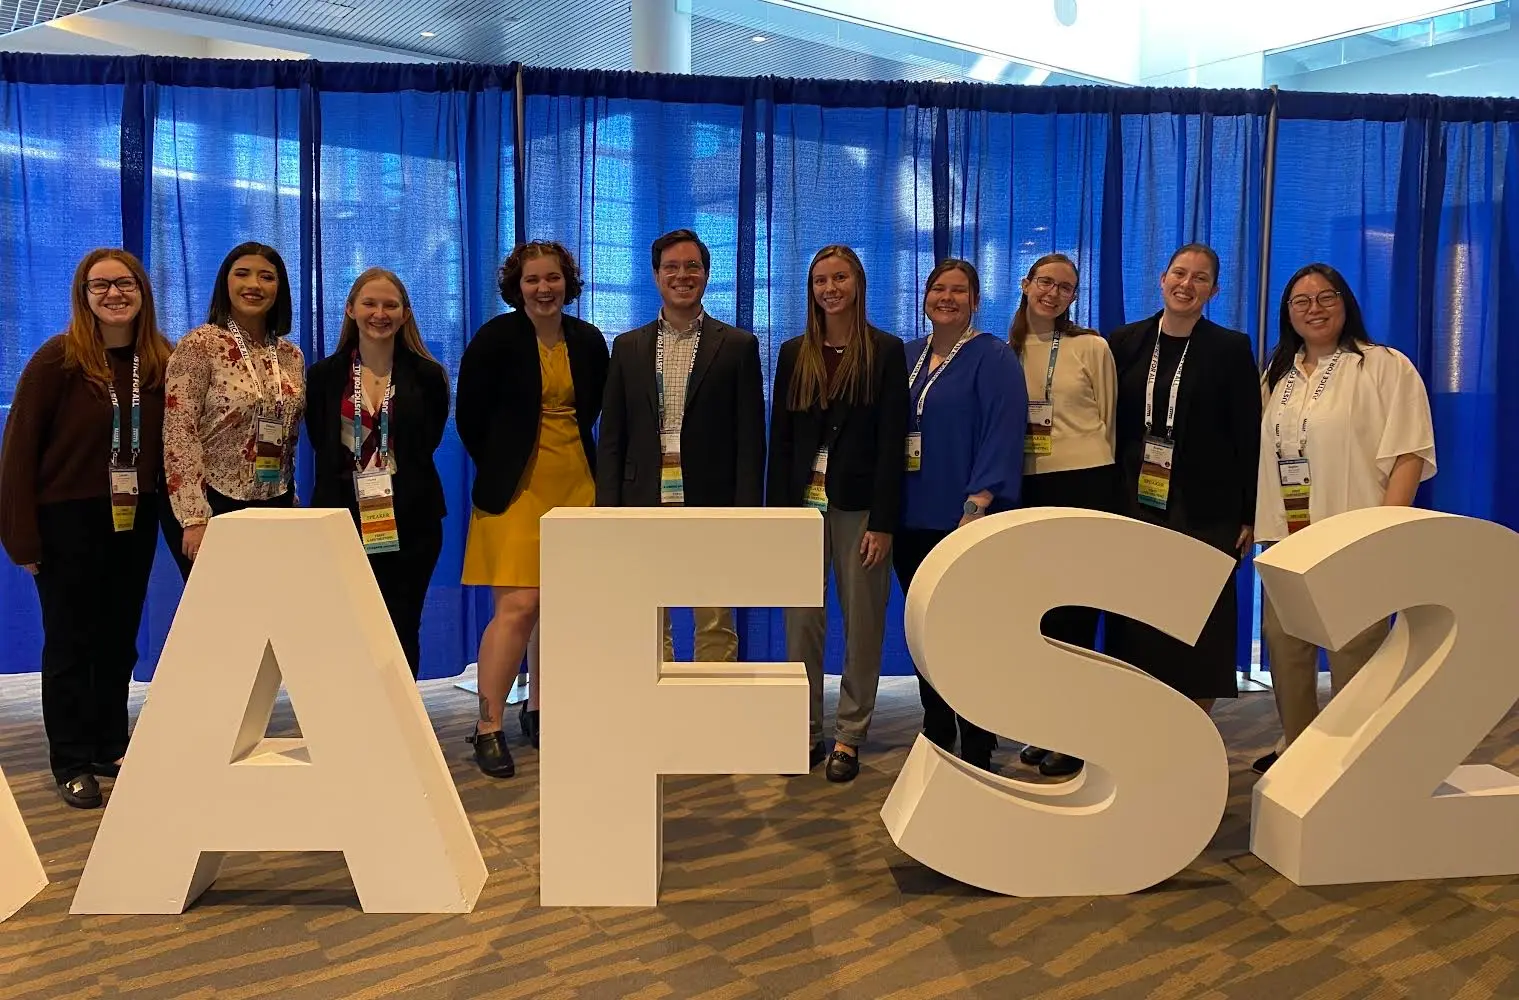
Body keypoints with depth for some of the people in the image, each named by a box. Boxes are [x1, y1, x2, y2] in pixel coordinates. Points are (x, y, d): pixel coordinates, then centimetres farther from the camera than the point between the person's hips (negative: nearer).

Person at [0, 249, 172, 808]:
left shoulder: (162, 362, 1)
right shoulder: (58, 360, -10)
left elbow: (170, 443, 6)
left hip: (135, 522, 4)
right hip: (68, 521, -4)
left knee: (119, 639, 13)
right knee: (70, 644, 6)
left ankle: (111, 750, 27)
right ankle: (72, 763, 17)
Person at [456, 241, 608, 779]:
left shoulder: (589, 341, 6)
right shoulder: (495, 338, -5)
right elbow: (469, 416, 0)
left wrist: (572, 457, 14)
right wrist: (498, 470, 6)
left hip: (575, 485, 5)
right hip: (515, 489, -4)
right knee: (517, 607, -12)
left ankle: (537, 709, 24)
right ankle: (488, 728, -2)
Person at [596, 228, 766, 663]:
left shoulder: (738, 346, 4)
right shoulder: (628, 347, 12)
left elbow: (750, 439, 1)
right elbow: (611, 439, 10)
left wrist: (747, 513, -6)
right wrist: (608, 511, 2)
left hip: (711, 505, -2)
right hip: (644, 504, 3)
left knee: (716, 626, 2)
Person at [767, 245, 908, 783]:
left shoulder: (886, 351, 0)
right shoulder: (794, 354, 9)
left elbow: (892, 441, -5)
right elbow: (780, 439, 7)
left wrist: (882, 522, -12)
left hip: (859, 506, -2)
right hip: (804, 502, 3)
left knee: (862, 623, 3)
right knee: (801, 622, 4)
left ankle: (849, 736, 14)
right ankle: (805, 730, 16)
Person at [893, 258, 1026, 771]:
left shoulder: (994, 358, -4)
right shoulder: (908, 356, 14)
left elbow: (1001, 439, -12)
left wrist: (976, 508, -21)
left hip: (965, 522, -6)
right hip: (912, 519, 6)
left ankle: (976, 753, 10)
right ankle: (935, 736, 27)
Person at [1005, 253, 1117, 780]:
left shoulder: (1092, 347, -1)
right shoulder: (1007, 352, 8)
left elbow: (1107, 420, 5)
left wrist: (1090, 468, 8)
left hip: (1083, 483, -3)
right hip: (1027, 486, 4)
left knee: (1075, 606, -1)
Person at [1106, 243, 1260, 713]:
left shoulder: (1231, 349, 1)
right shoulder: (1125, 342, 7)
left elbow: (1248, 438, -1)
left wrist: (1249, 515, -5)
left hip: (1206, 511, -2)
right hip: (1134, 505, 2)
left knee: (1199, 627, 2)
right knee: (1137, 624, 5)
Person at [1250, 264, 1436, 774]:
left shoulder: (1386, 367, -4)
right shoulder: (1278, 375, 15)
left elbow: (1409, 454, -11)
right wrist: (1251, 522, 12)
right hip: (1286, 537, 6)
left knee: (1354, 654, 0)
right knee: (1283, 644, 11)